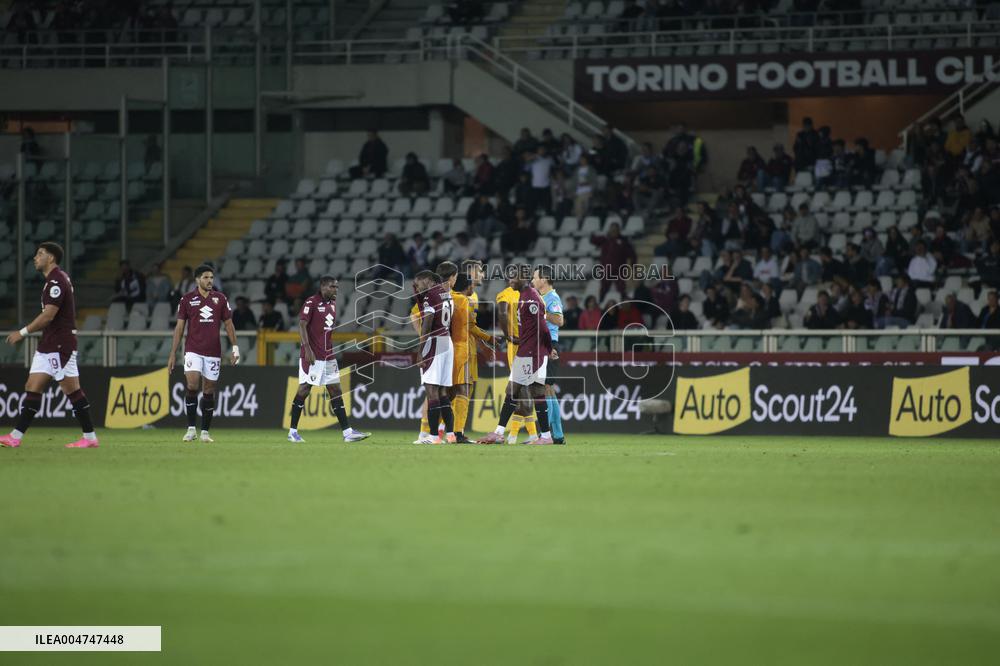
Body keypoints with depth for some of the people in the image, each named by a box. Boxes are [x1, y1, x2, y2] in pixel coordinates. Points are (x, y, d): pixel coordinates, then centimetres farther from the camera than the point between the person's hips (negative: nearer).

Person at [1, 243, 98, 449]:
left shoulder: (56, 281, -15)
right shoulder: (54, 280, 16)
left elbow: (48, 315, -21)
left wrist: (23, 333, -14)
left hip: (60, 346, -10)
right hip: (48, 345, 10)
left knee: (72, 391, -7)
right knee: (33, 387, 5)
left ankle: (90, 437, -2)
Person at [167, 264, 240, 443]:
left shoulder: (221, 299, 7)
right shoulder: (187, 299, 3)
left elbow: (228, 324, 11)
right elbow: (179, 327, 5)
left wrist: (234, 348, 2)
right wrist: (173, 354, 1)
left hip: (213, 352, 2)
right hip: (193, 351, -2)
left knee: (209, 391, 4)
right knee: (192, 386, -16)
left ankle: (205, 432, 12)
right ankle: (191, 429, -10)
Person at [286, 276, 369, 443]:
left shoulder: (333, 303, 15)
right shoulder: (311, 303, -10)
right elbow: (302, 325, -16)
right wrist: (307, 349, -23)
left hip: (329, 355, 8)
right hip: (312, 355, -8)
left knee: (335, 390, 5)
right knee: (304, 389, -5)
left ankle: (347, 432, 3)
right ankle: (292, 432, 3)